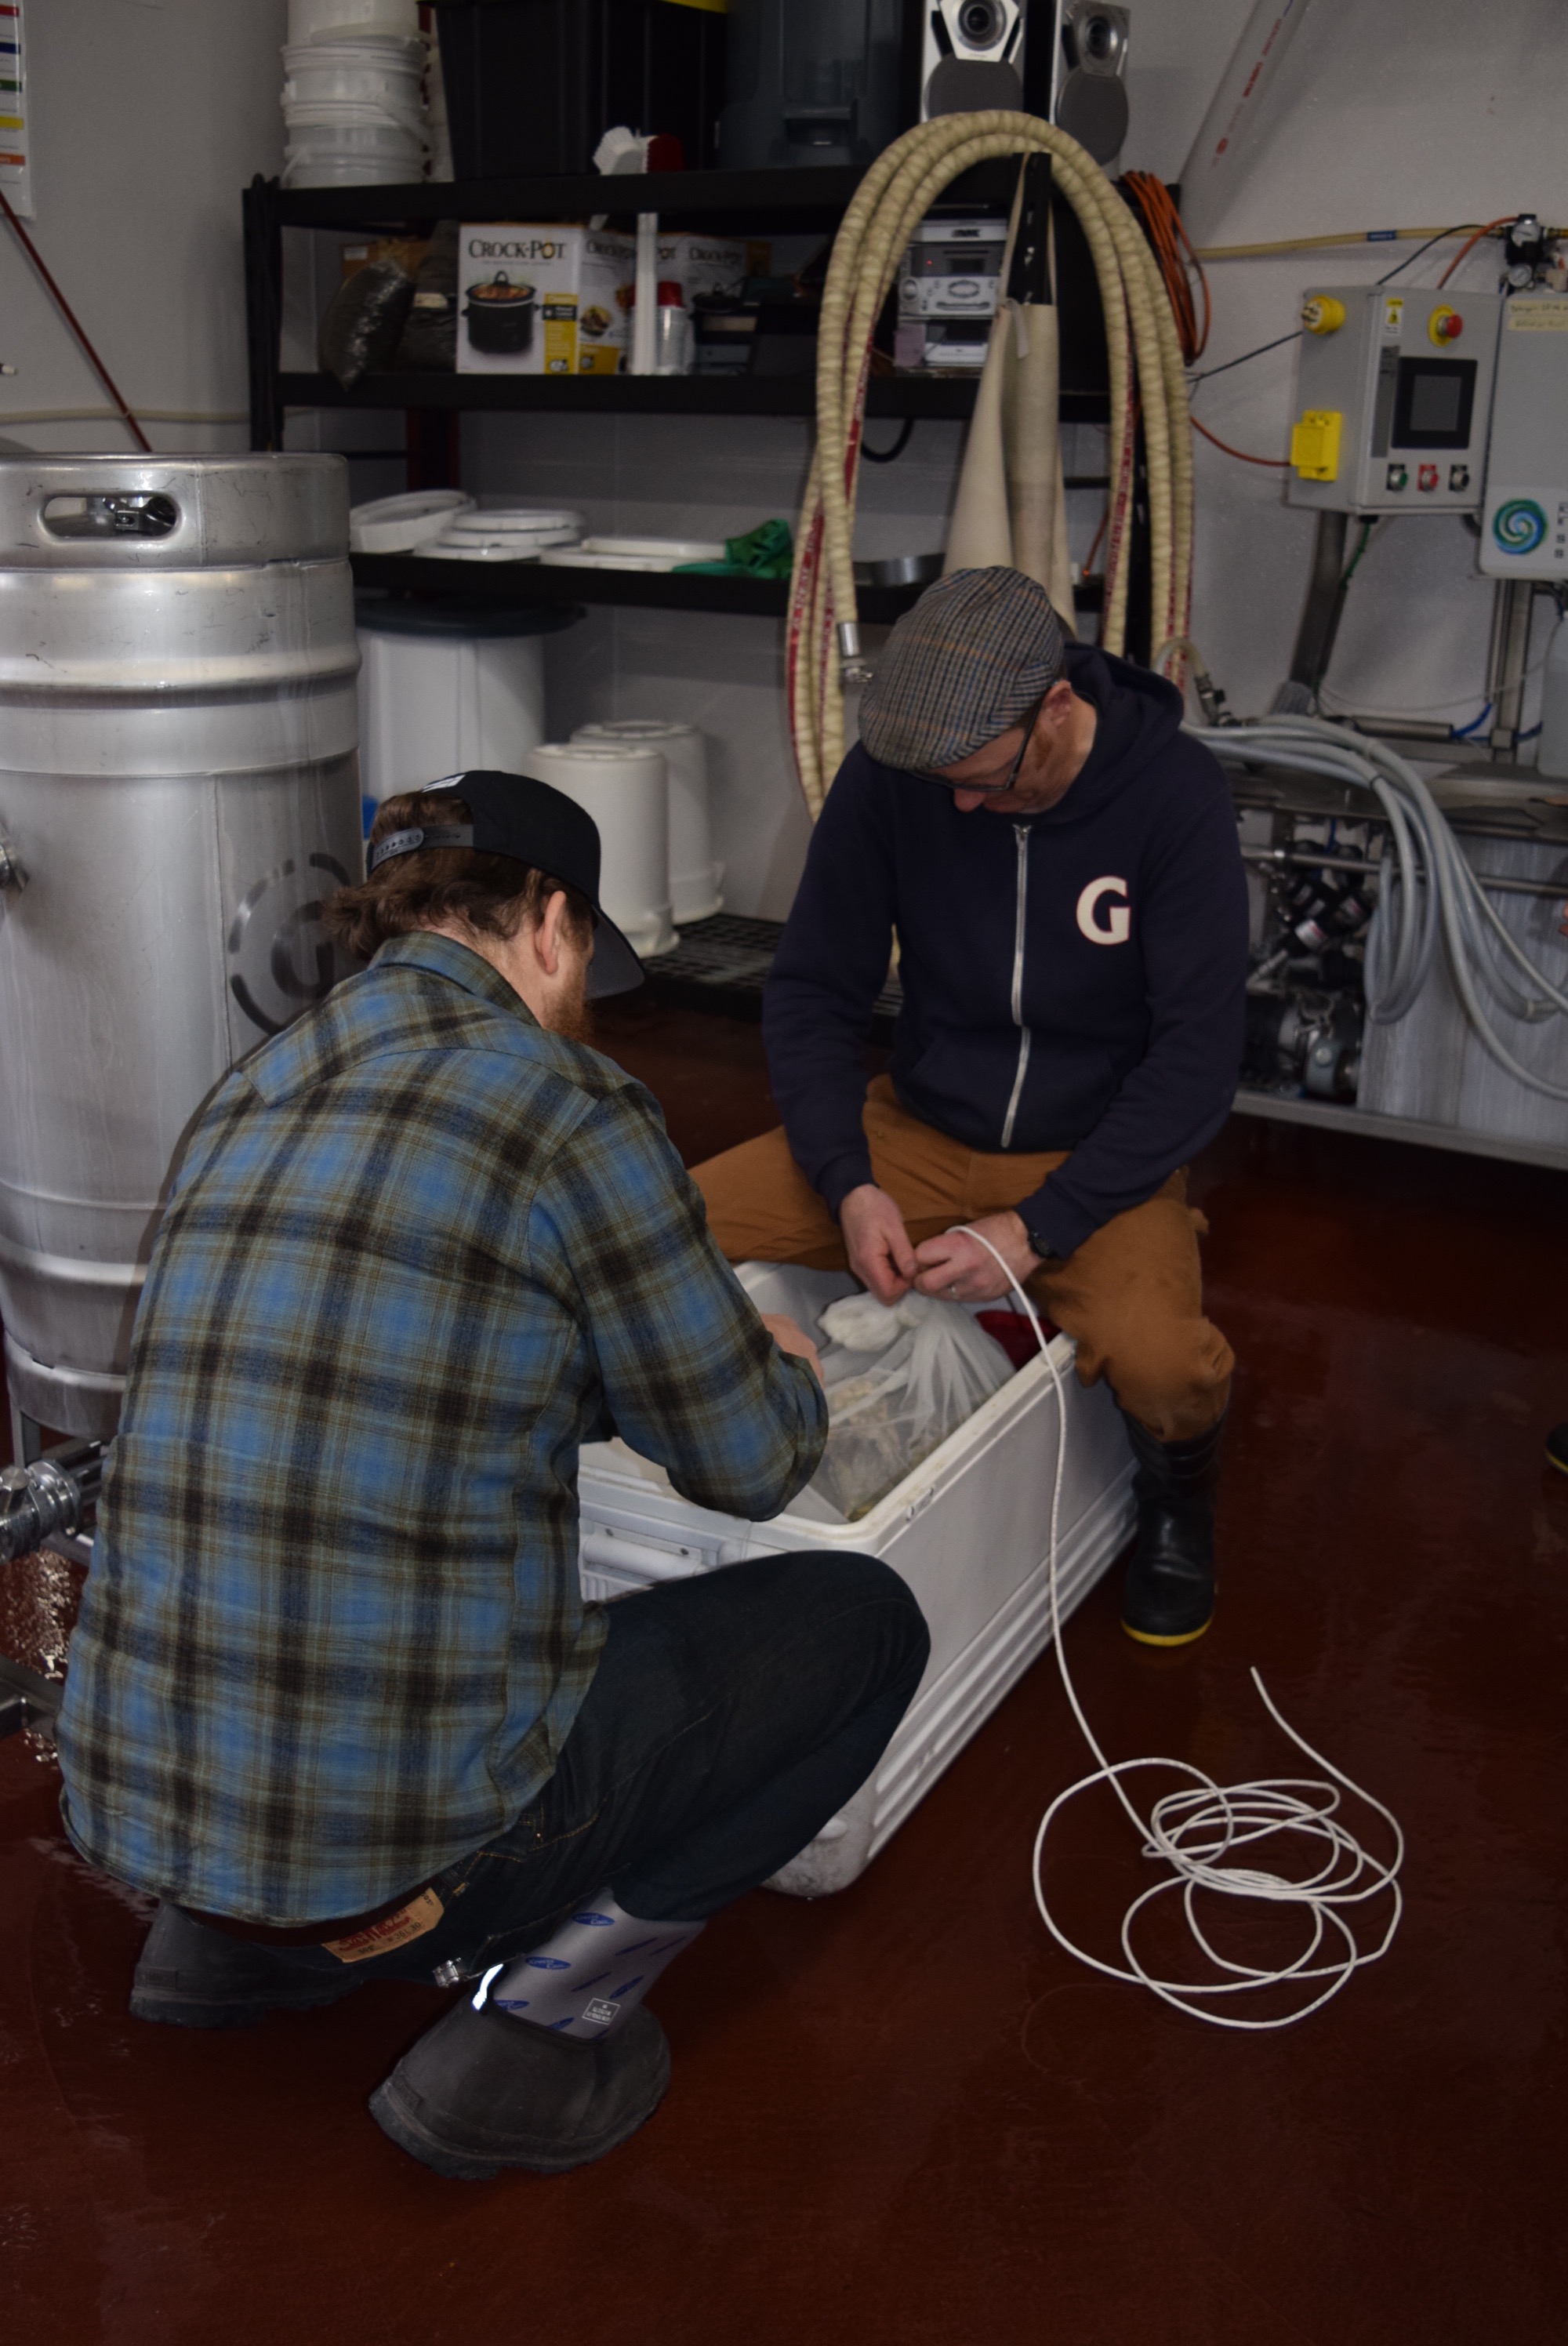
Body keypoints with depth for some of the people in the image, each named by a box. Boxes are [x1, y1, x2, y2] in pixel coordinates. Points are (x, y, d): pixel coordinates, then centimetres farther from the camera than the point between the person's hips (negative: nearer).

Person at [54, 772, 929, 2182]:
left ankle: (239, 1936, 21)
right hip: (412, 1827, -7)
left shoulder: (253, 1098, 9)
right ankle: (535, 2025, 5)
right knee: (863, 1623, 12)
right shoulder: (565, 1107, -12)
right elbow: (746, 1464, -3)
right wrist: (789, 1377, 21)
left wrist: (715, 1349, 31)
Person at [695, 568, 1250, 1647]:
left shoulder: (1177, 794, -16)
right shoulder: (887, 776, -9)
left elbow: (1198, 1054, -17)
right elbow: (814, 991, -2)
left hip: (1098, 1154, -2)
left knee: (1160, 1364, -34)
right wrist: (851, 1185, -18)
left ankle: (1180, 1485, 6)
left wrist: (1038, 1229, -25)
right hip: (918, 1130, 3)